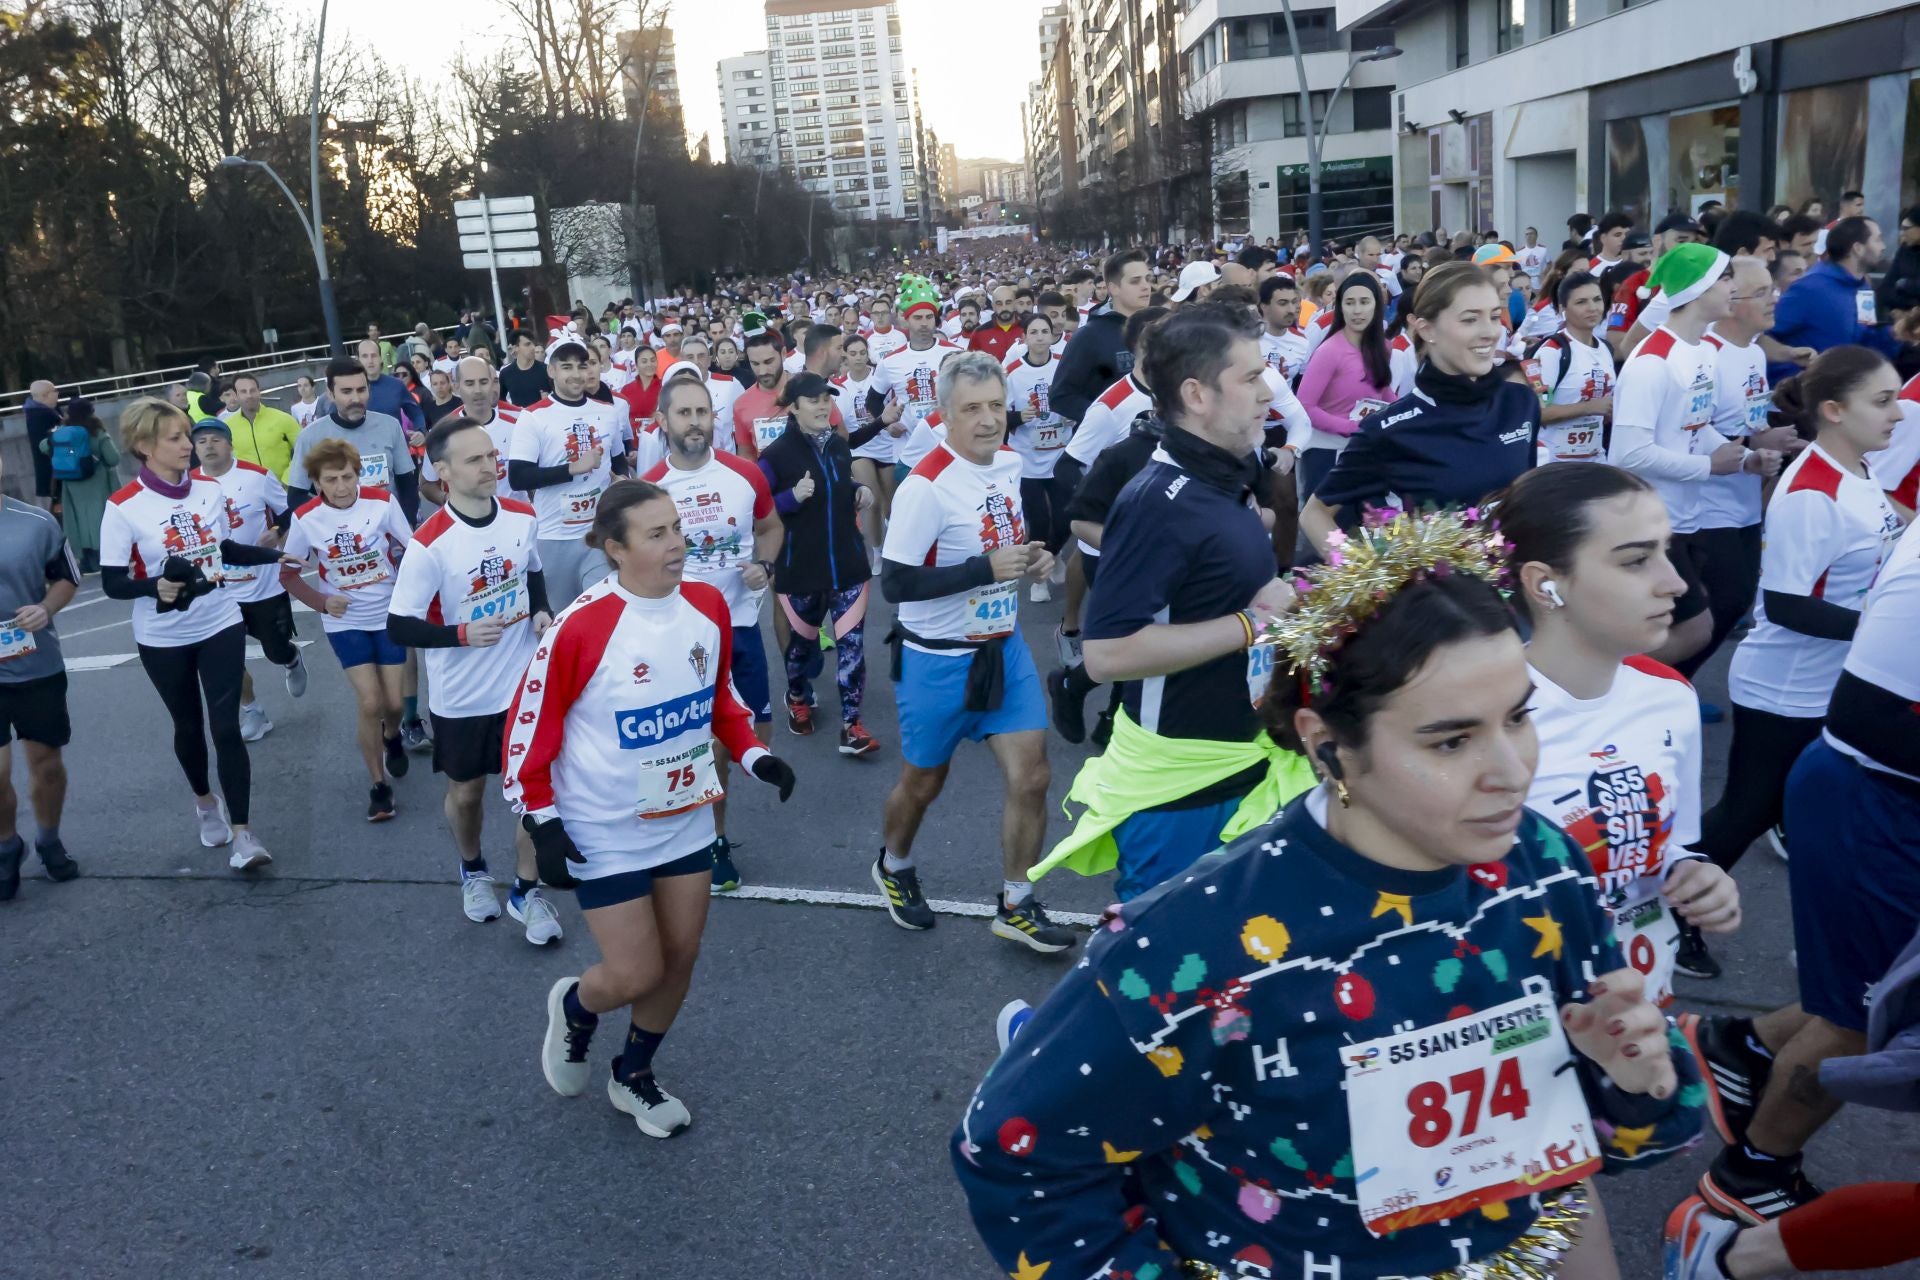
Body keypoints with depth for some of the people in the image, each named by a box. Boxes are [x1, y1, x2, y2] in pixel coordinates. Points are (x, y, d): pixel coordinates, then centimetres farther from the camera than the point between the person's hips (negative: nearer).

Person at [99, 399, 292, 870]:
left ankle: (242, 832, -1)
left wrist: (277, 555, 6)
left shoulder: (209, 490, -1)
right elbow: (112, 583, -13)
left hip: (221, 625, 2)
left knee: (226, 726, -4)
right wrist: (155, 586, -32)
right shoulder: (123, 508, -15)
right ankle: (205, 803, 41)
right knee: (188, 725, 15)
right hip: (163, 638, -2)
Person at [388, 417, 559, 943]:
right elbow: (399, 627, -17)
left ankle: (526, 891, 26)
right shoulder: (429, 544, -21)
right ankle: (473, 871, 46)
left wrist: (543, 613, -5)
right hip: (461, 697, -3)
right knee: (465, 792, 17)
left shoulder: (524, 518, -6)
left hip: (525, 684, 3)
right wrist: (463, 633, -30)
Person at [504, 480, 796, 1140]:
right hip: (604, 834, -5)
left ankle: (634, 1076, 38)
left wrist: (752, 754, 0)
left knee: (679, 957, 12)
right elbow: (530, 724, -13)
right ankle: (573, 1008, 36)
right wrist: (542, 822, -14)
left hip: (686, 821, 5)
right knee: (635, 974, -1)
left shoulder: (708, 606, -6)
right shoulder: (580, 628, -23)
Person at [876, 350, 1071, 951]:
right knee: (924, 782, 14)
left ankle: (1015, 906, 20)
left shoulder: (1010, 462, 1)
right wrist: (986, 569, -28)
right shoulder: (926, 485, -22)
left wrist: (1030, 559, -4)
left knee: (1030, 777, 2)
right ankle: (894, 867, 44)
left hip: (1005, 647, 6)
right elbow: (896, 583, -23)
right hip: (939, 659, -6)